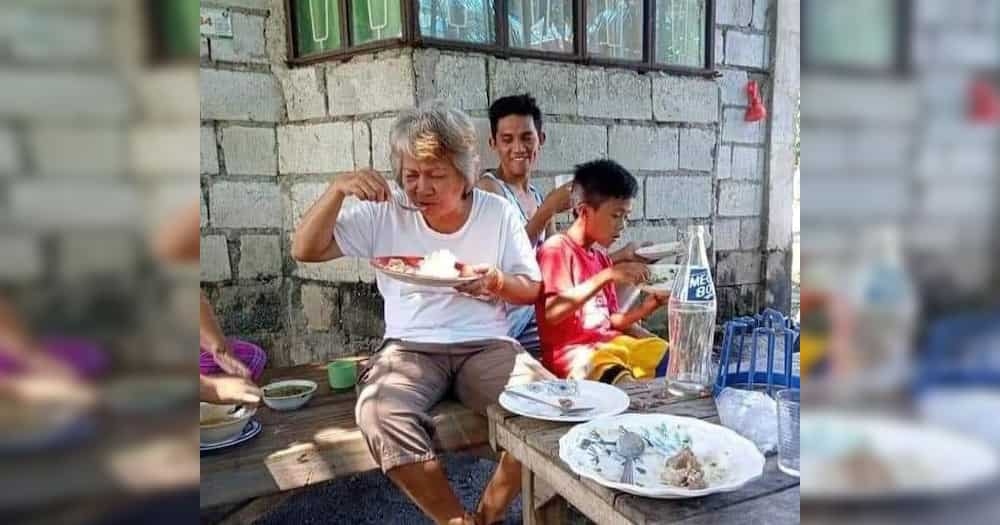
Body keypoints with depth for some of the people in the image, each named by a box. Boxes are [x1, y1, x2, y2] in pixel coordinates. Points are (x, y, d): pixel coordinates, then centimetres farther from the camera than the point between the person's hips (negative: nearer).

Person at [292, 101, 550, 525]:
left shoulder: (499, 212, 2)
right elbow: (305, 250, 0)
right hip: (409, 348, 0)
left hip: (487, 346, 1)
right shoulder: (383, 213, 1)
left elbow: (532, 290, 8)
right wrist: (338, 189, -14)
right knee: (378, 415, -32)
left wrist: (498, 282, -15)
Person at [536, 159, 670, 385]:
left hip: (611, 343, 8)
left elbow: (610, 321, 17)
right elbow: (552, 313, -21)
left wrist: (645, 308, -1)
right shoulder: (556, 248, -7)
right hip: (573, 351, -8)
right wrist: (606, 276, -24)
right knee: (625, 383, -33)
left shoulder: (602, 258, 16)